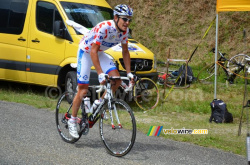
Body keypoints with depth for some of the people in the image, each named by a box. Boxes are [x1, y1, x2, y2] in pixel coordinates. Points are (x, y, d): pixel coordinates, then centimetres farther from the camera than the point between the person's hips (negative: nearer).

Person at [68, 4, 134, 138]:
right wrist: (100, 74, -40)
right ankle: (72, 121, 7)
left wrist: (129, 73, -5)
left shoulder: (124, 31, -12)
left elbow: (125, 52, 1)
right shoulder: (104, 27, -34)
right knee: (83, 90, -7)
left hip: (99, 53, 6)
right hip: (86, 52, -6)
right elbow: (93, 51, -34)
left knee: (117, 79, -14)